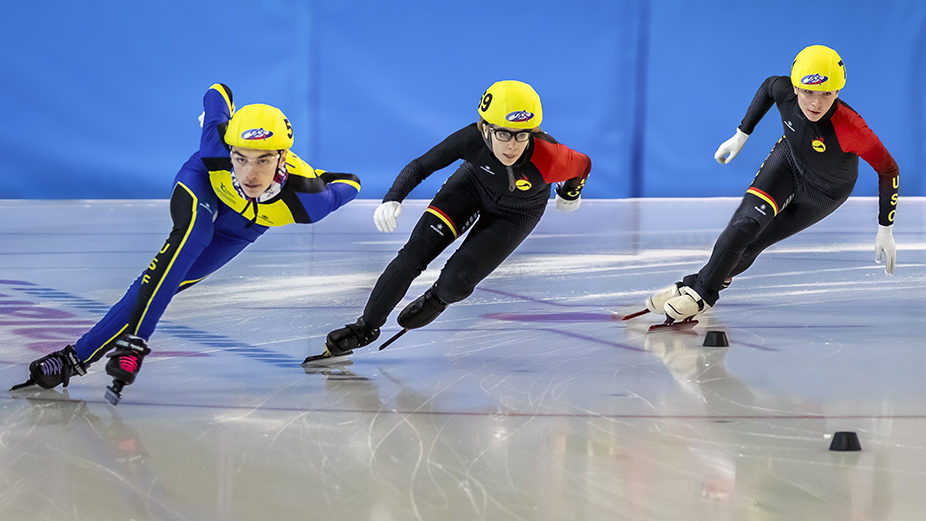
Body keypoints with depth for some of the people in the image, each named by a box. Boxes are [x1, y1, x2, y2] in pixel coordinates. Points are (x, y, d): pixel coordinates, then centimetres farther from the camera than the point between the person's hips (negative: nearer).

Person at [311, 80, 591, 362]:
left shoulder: (548, 158, -41)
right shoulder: (472, 139, -36)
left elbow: (582, 166, -17)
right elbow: (421, 166, -23)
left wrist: (570, 194, 5)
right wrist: (392, 200, -40)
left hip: (518, 214, -1)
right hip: (474, 184, 1)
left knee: (454, 283, -13)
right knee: (415, 253, -11)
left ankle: (436, 300, 26)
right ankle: (366, 327, 8)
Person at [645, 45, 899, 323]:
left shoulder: (849, 127, -42)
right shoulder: (785, 90, -29)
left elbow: (888, 170, -29)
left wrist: (885, 230, -24)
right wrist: (740, 136, 3)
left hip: (824, 193, -2)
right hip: (789, 158, 2)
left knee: (753, 242, -2)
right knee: (745, 224, -14)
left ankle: (702, 292, 18)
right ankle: (697, 287, 6)